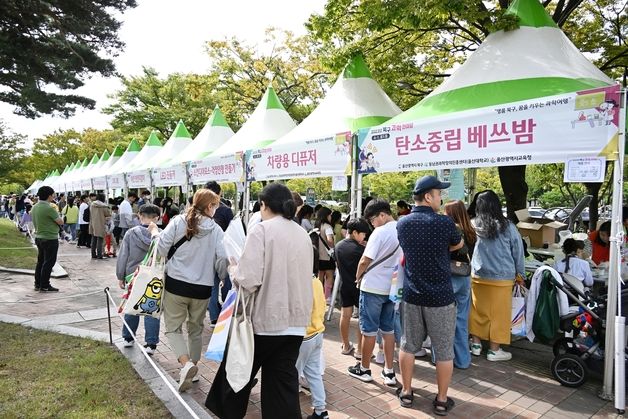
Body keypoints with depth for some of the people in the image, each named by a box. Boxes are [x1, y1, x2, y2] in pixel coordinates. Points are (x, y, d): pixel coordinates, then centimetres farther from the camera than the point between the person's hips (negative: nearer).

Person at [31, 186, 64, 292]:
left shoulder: (35, 207, 7)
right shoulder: (49, 208, -21)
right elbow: (61, 222, -15)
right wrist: (57, 217, 5)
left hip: (38, 237, 9)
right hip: (50, 239, -9)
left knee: (40, 261, 17)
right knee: (49, 262, 0)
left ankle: (37, 284, 24)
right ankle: (44, 286, 4)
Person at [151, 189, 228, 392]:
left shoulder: (178, 222, -6)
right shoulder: (216, 230, -4)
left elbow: (161, 249, -7)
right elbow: (222, 261, -6)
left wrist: (155, 233, 13)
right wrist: (222, 276, 15)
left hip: (176, 285, -1)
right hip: (202, 288, 2)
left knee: (173, 328, 10)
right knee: (196, 329, 20)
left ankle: (186, 363, -10)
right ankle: (193, 365, 31)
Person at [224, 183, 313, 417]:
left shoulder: (261, 230, -13)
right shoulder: (303, 234, 8)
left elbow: (249, 281, -21)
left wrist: (234, 270, 1)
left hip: (266, 318, -5)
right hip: (296, 320, 5)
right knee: (284, 379, 13)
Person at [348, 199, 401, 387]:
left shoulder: (380, 232, -18)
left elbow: (365, 260, -17)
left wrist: (358, 276, 0)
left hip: (373, 287, -7)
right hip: (392, 287, 7)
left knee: (369, 329, 7)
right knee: (388, 329, 14)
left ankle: (364, 369, 21)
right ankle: (389, 372, 19)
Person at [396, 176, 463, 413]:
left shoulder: (402, 223, -1)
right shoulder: (444, 222, -14)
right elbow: (458, 245, 6)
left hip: (412, 295, 4)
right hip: (440, 296, -4)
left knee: (408, 346, 15)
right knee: (444, 351, 10)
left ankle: (406, 393, 28)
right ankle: (441, 401, 22)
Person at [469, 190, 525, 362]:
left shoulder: (473, 225, -9)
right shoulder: (508, 227, -10)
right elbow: (518, 252, 0)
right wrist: (520, 274, 12)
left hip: (478, 276, 2)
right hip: (502, 278, -2)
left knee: (478, 311, 14)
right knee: (498, 313, 9)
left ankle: (476, 344, 26)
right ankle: (494, 350, 18)